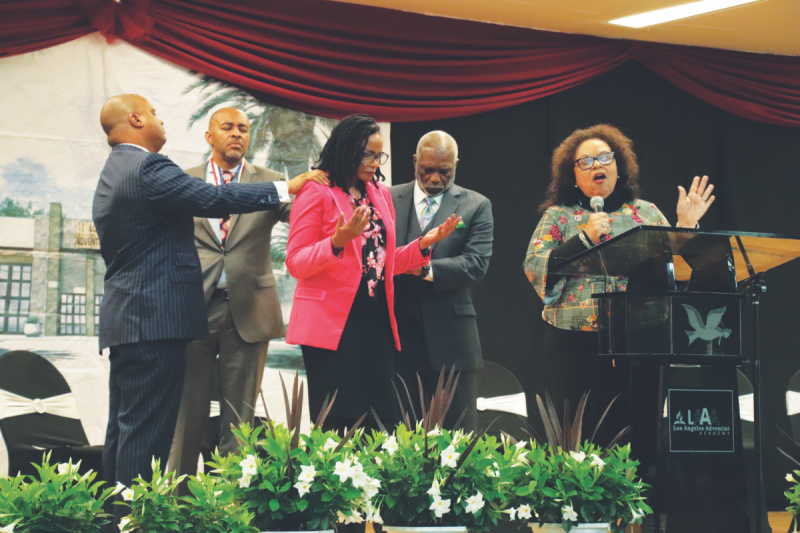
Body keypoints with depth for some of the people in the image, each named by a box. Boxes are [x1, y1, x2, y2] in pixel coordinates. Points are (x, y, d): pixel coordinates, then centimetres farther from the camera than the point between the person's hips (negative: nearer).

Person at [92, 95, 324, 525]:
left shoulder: (111, 174, 18)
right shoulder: (147, 168, -15)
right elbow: (214, 200, -20)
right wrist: (286, 188, -13)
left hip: (124, 320, 11)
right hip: (155, 319, -11)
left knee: (125, 427, 13)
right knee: (146, 431, -10)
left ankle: (116, 516, 18)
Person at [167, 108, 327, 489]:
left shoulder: (270, 183, 7)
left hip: (248, 311, 0)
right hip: (193, 309, 0)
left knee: (239, 419, 4)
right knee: (187, 414, 3)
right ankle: (177, 494, 10)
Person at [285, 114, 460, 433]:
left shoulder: (381, 194, 17)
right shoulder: (316, 193, -3)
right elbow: (296, 263, -9)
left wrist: (424, 244, 5)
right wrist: (338, 241, -25)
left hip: (376, 322, 6)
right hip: (332, 324, -6)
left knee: (381, 424, 1)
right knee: (337, 426, -7)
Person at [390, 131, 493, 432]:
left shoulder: (476, 206, 5)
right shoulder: (389, 200, 10)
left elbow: (477, 264, -7)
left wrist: (428, 269, -19)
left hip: (450, 337, -1)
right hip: (398, 333, 1)